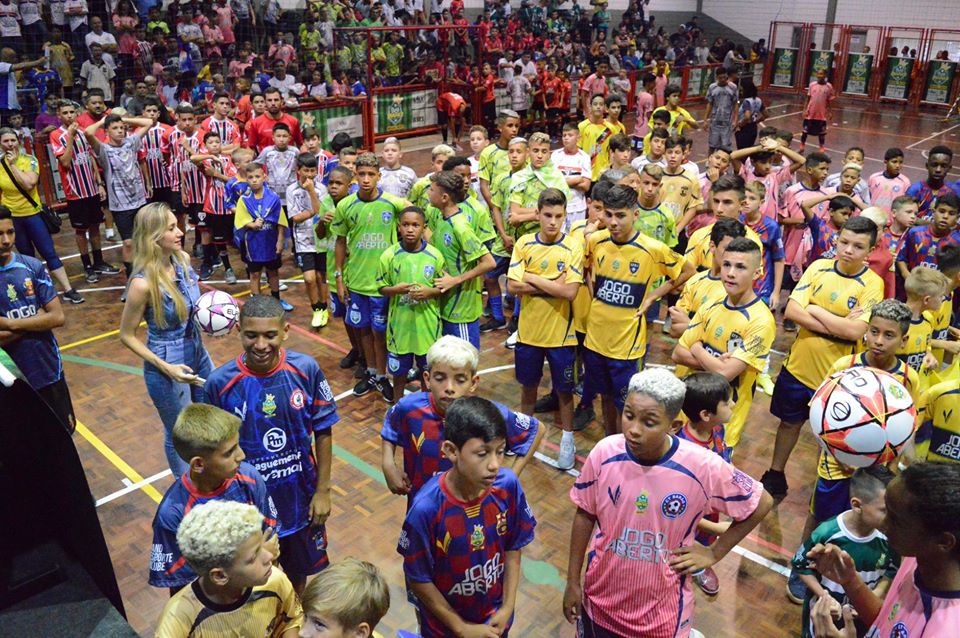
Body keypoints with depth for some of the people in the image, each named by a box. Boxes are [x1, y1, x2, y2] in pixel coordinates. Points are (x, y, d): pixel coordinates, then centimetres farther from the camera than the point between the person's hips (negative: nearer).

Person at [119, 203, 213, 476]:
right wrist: (166, 368, -21)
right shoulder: (143, 283, -26)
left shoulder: (183, 260, -8)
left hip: (197, 354, 7)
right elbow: (127, 336, -14)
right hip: (167, 367, -7)